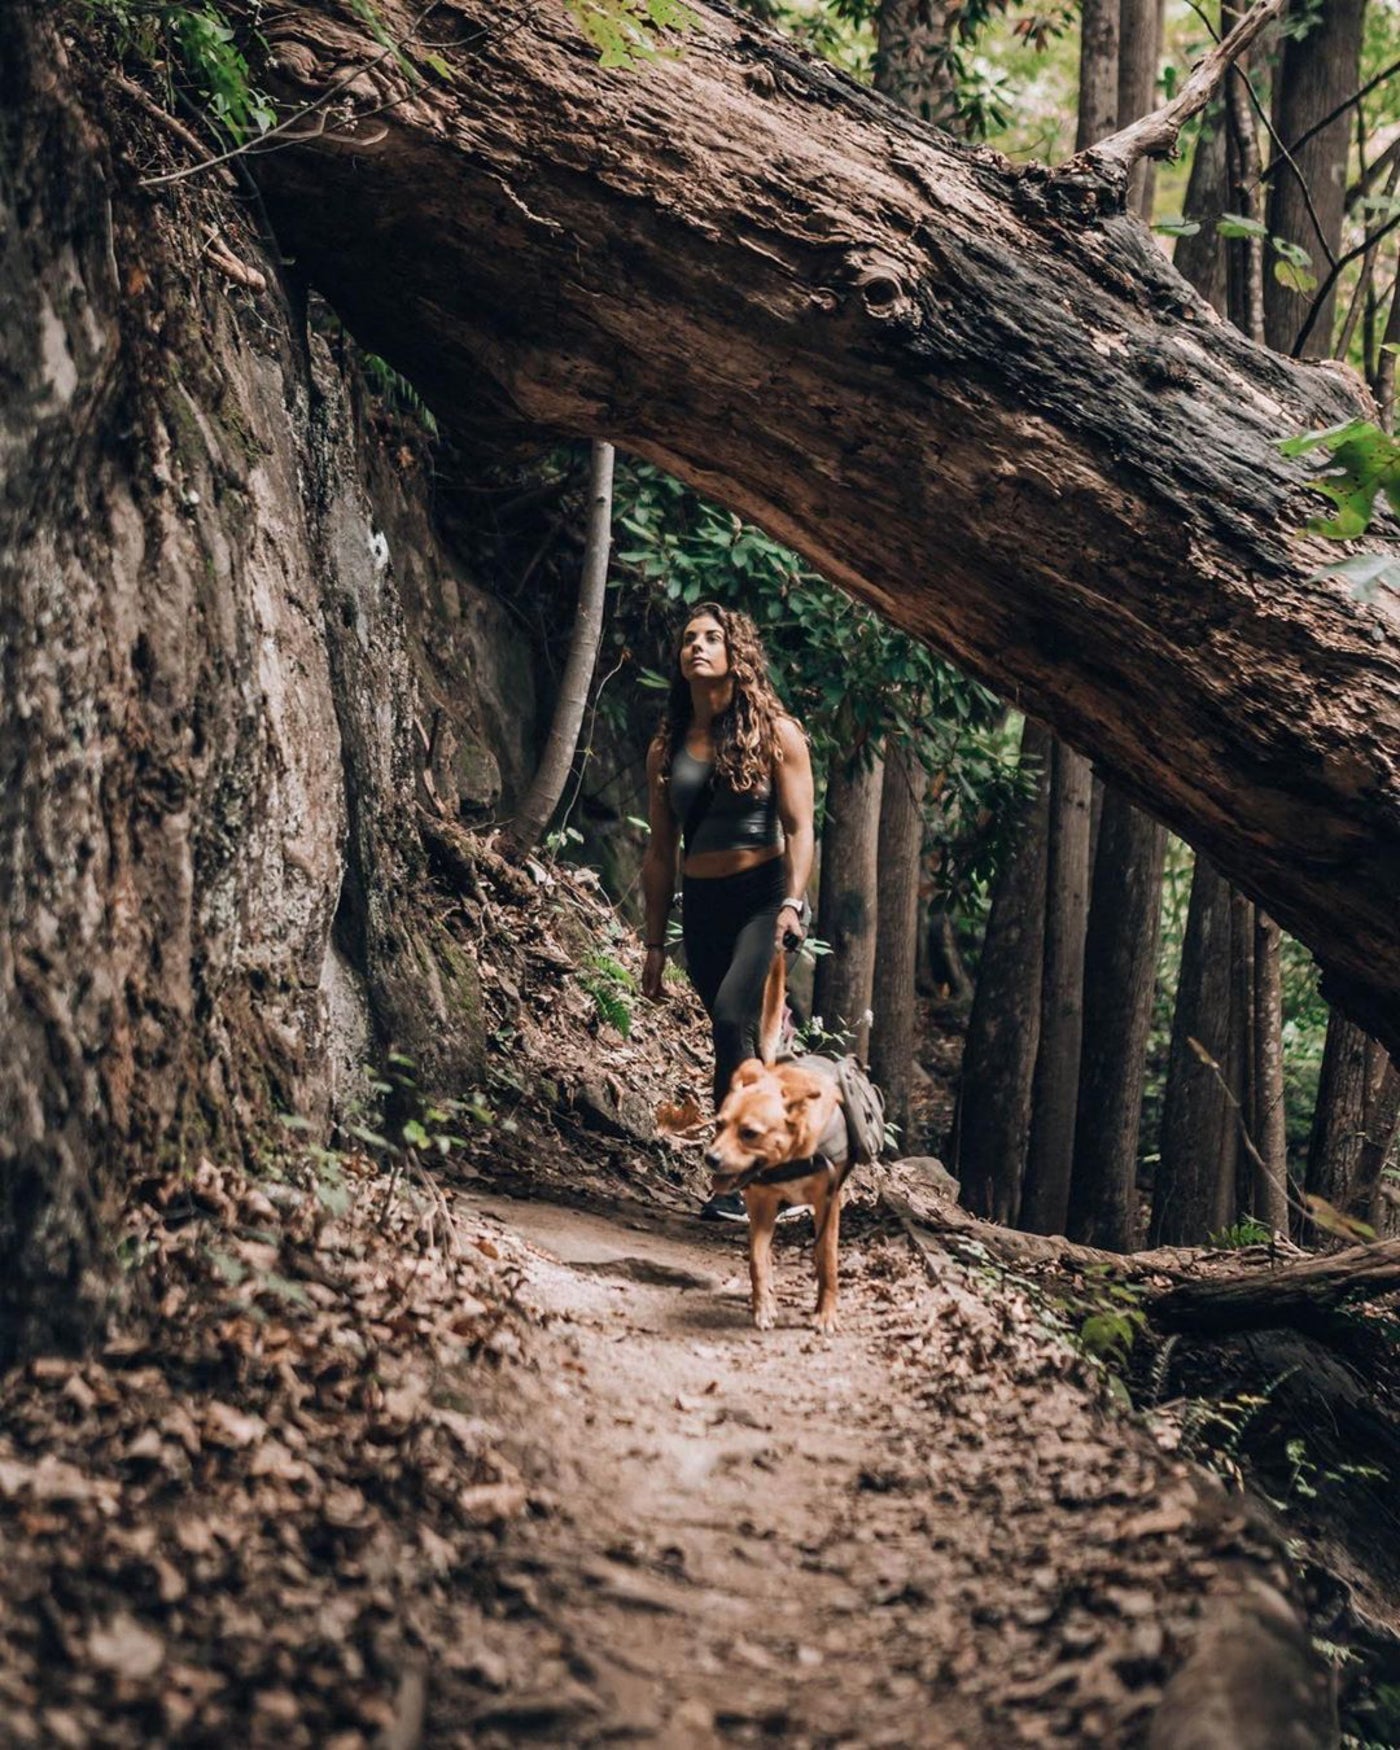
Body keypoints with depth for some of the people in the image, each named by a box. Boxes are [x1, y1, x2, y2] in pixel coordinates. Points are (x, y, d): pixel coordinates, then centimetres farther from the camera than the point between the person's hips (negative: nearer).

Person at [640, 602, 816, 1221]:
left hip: (762, 896, -5)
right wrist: (655, 942, 10)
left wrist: (792, 902, -18)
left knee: (731, 1018, -23)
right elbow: (660, 851, 12)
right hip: (701, 906, 5)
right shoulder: (667, 747, 10)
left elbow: (799, 828, -4)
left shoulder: (775, 732, 0)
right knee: (742, 1044, 6)